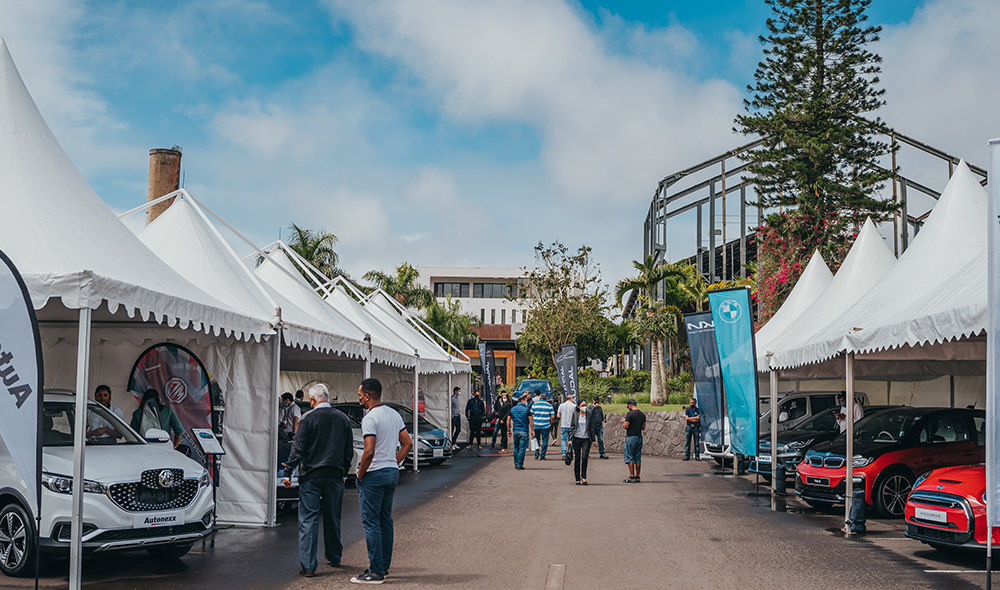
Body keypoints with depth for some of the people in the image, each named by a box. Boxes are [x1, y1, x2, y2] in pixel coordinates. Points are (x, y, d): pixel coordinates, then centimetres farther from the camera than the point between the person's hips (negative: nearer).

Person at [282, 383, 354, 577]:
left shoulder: (308, 419, -8)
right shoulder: (343, 419, 5)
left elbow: (297, 449, -11)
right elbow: (349, 450, 11)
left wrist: (288, 473, -5)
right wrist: (344, 473, 21)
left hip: (311, 476, -4)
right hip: (335, 476, 4)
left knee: (308, 520, -2)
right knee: (333, 518, 17)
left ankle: (308, 566, -6)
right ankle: (334, 557, 30)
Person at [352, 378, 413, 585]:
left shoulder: (370, 418, -16)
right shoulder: (394, 414, 11)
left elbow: (369, 451, -24)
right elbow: (408, 443, 14)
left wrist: (360, 474, -11)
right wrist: (394, 463, 14)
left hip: (374, 475, -9)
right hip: (392, 472, 9)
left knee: (371, 522, -4)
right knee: (385, 520, 15)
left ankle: (376, 572, -4)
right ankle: (384, 566, 21)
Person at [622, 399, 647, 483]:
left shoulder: (630, 414, -13)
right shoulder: (642, 414, 9)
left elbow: (626, 426, -14)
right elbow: (643, 427, 13)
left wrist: (624, 421, 6)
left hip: (631, 437, -7)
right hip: (639, 437, 7)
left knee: (630, 458, -3)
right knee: (638, 458, 9)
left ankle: (632, 477, -6)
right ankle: (637, 477, 10)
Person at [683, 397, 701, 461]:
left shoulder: (698, 410, 6)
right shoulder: (687, 410, 9)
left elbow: (698, 418, -9)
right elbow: (687, 418, -4)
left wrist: (690, 418, -5)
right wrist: (695, 419, -6)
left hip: (696, 427, -1)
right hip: (689, 427, 1)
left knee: (697, 443, -2)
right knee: (687, 442, -2)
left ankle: (697, 456, 2)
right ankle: (687, 456, 0)